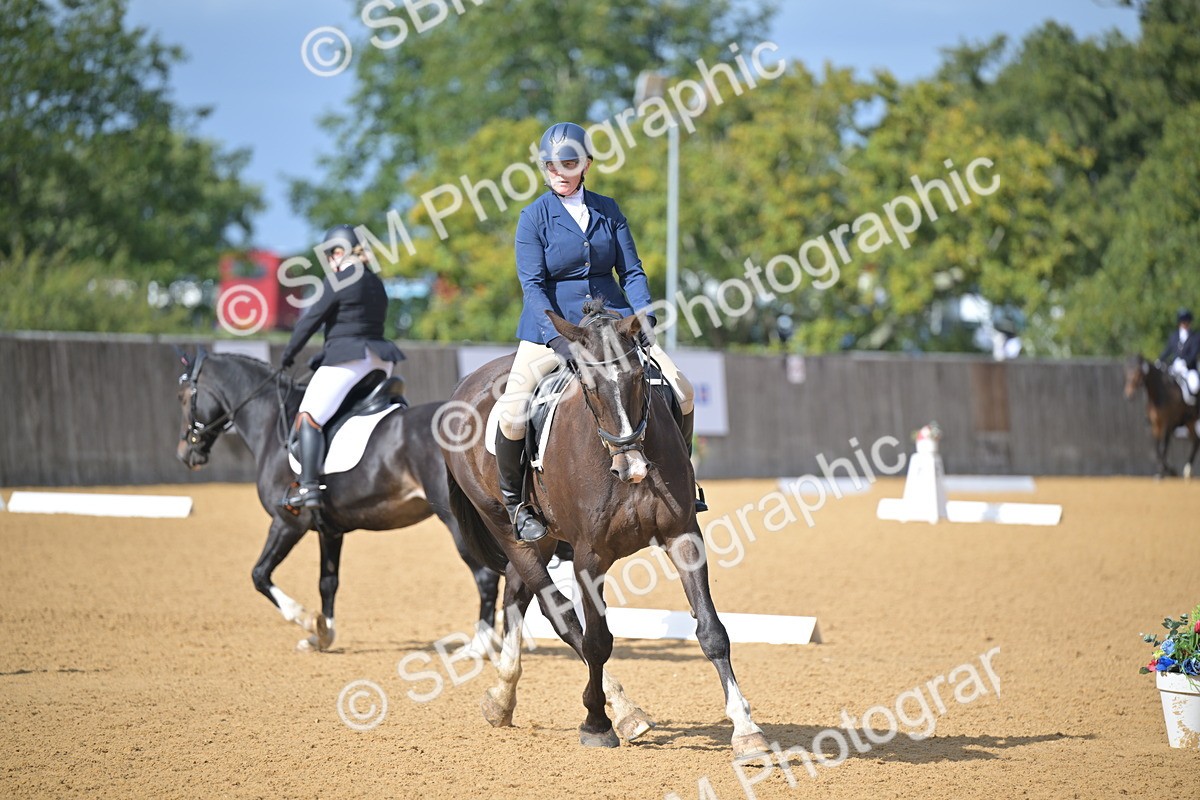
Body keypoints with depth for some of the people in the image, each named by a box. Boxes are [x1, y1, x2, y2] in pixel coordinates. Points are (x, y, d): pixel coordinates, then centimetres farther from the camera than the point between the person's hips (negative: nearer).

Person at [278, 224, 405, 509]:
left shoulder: (337, 280, -8)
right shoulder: (376, 283, 17)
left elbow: (311, 320, -5)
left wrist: (288, 354, 8)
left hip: (347, 358, -8)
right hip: (380, 360, 8)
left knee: (309, 418, -10)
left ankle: (309, 487, -22)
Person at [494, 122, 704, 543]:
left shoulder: (608, 211, 7)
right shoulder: (534, 217, -4)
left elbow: (631, 271, 6)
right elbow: (533, 284, -10)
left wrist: (644, 318, -12)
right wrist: (558, 338, -24)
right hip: (551, 327, -3)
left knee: (680, 389, -6)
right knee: (511, 412, -24)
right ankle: (514, 498, -2)